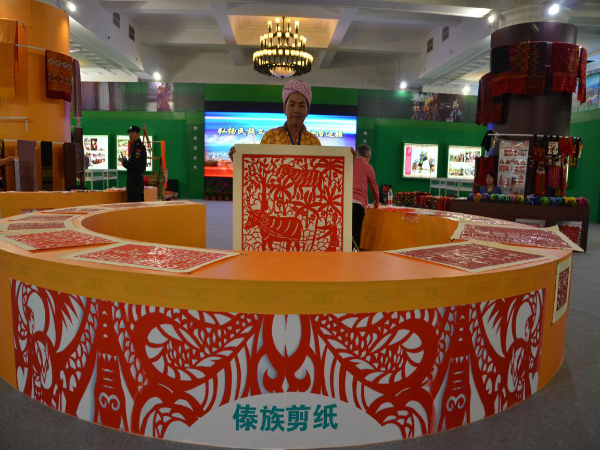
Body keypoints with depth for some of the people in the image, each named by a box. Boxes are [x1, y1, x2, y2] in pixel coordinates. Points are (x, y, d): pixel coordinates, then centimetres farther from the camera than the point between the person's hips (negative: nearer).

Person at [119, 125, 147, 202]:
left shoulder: (139, 147, -14)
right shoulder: (135, 146, 18)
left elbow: (135, 165, -22)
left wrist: (124, 162, -7)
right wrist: (125, 161, 7)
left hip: (135, 179, -10)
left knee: (133, 201, -10)